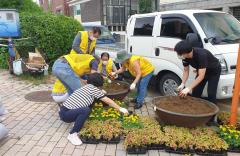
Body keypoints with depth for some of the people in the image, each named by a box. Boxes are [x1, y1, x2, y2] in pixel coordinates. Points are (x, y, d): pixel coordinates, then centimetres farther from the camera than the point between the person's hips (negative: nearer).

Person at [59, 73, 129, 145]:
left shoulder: (86, 87, 11)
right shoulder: (93, 88, -12)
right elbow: (108, 101, -6)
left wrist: (101, 92, 23)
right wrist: (120, 109, 2)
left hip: (66, 110, 9)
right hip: (65, 114, -9)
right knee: (86, 110, -32)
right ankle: (72, 134, -14)